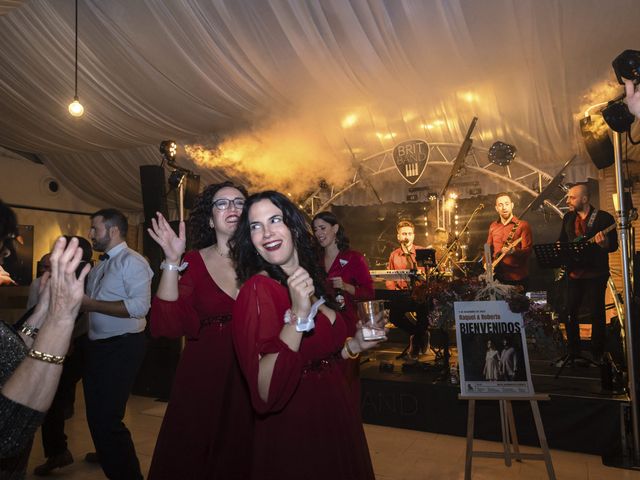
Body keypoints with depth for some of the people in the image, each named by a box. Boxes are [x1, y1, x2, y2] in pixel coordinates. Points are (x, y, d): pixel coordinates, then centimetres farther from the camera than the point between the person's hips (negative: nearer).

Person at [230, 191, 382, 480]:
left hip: (334, 422, 8)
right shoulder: (258, 289, -19)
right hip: (293, 434, -7)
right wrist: (297, 315, -32)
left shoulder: (309, 281, 3)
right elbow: (265, 392, -27)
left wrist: (354, 345, 1)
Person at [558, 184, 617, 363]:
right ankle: (573, 352, 22)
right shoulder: (568, 217, 8)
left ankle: (597, 354, 18)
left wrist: (604, 243, -28)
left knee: (597, 313, 3)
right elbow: (561, 240, 17)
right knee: (570, 312, 7)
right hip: (573, 273, 5)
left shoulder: (604, 218, -7)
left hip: (595, 274, -5)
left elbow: (614, 246, -7)